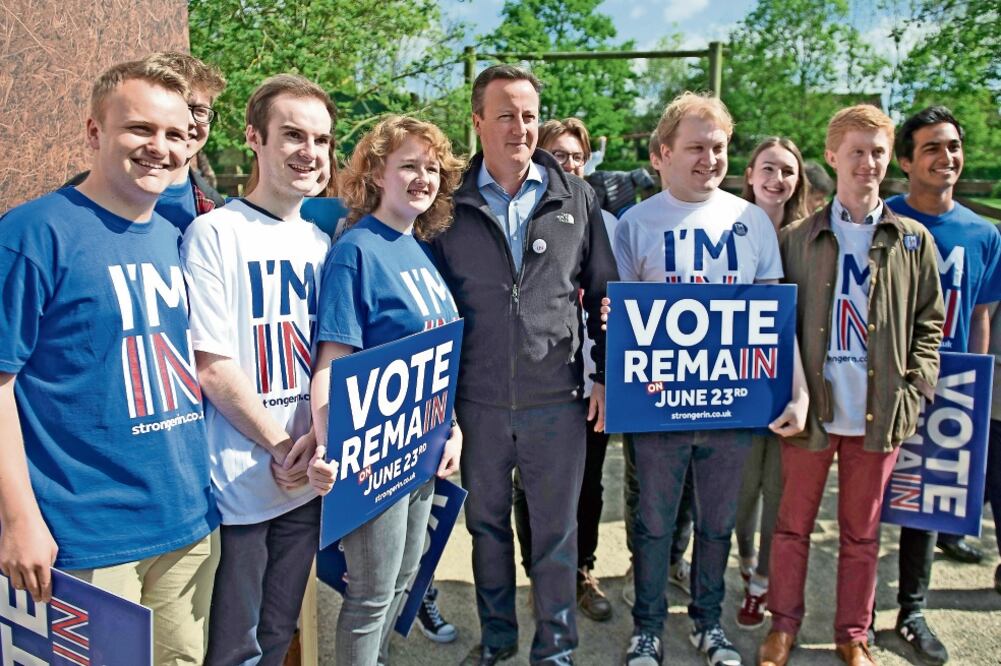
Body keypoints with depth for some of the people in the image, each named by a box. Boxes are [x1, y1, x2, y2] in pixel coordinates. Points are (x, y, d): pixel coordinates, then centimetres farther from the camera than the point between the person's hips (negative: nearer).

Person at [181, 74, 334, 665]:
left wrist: (316, 440, -6)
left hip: (306, 477, 6)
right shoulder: (214, 233, -11)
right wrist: (281, 446, -10)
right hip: (239, 483, -5)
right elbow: (212, 368, -14)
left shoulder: (321, 241, 7)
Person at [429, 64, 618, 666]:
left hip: (556, 399, 0)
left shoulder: (576, 198, 2)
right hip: (478, 402, 1)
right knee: (487, 524, 17)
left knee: (557, 530, 10)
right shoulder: (452, 205, 0)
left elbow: (604, 294, 7)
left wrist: (606, 376, 3)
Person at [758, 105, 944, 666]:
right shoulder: (797, 238, 1)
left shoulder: (913, 240, 5)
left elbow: (929, 324, 8)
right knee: (793, 524, 11)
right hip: (812, 408, -1)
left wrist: (914, 389, -3)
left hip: (880, 412, 1)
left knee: (862, 531, 14)